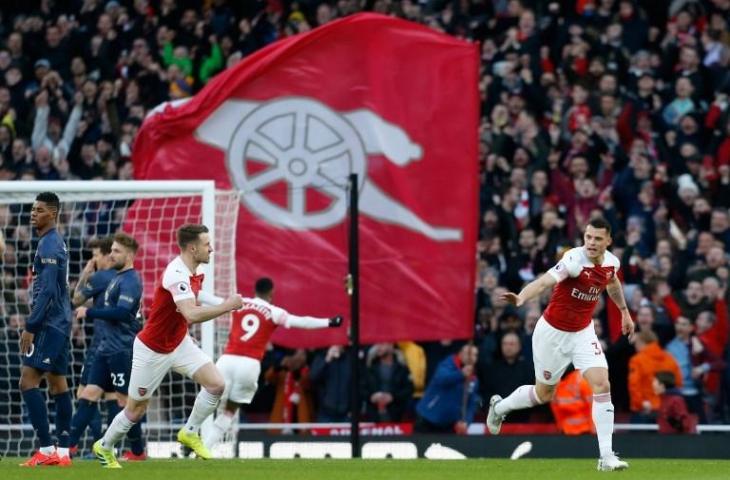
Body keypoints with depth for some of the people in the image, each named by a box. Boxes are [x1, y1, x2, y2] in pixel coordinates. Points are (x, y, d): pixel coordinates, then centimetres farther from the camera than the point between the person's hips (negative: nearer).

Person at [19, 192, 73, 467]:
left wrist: (30, 327, -21)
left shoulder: (48, 245, -15)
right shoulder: (55, 242, 15)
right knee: (58, 383, 9)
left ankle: (46, 449, -16)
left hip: (49, 325, -10)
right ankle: (62, 452, 10)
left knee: (28, 382, -12)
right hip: (59, 324, 10)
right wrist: (34, 323, 21)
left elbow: (47, 291, -22)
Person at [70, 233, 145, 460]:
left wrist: (89, 312, -18)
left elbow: (121, 312, -24)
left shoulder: (130, 281, -14)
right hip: (107, 346, 10)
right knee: (89, 394, 3)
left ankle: (137, 452, 8)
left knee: (125, 400, -2)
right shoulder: (117, 278, 16)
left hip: (122, 349, -10)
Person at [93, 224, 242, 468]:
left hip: (179, 343, 8)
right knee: (136, 410, 7)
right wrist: (227, 306, -38)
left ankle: (190, 432, 10)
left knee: (216, 384, -11)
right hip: (152, 350, -8)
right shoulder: (177, 274, -30)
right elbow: (192, 315, -44)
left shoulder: (195, 272, -1)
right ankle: (104, 447, 32)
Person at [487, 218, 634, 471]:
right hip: (553, 333, -5)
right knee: (544, 394, 11)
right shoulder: (574, 260, -28)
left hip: (583, 332, 5)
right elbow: (545, 281, -45)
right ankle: (500, 406, 43)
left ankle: (606, 456, -10)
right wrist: (521, 298, -63)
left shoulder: (611, 262, -6)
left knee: (602, 385, -13)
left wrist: (624, 311, 30)